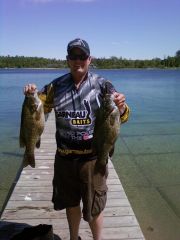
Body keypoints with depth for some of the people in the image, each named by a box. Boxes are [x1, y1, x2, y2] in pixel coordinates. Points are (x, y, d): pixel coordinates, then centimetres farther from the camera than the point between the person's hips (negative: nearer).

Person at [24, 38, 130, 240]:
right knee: (70, 203, 22)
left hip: (93, 157, -3)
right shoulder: (56, 86, 1)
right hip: (64, 157, 3)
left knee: (94, 207, 12)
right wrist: (32, 95, -15)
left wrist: (121, 106, -32)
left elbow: (122, 117, -8)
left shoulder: (102, 85, -7)